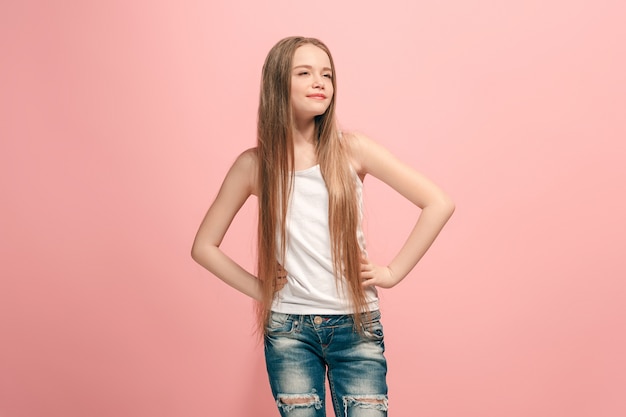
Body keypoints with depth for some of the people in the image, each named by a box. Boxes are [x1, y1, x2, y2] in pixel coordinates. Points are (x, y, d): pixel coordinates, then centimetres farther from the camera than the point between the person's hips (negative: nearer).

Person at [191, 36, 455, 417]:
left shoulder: (351, 150, -5)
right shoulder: (253, 164, -3)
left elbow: (439, 204, -6)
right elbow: (204, 247, 6)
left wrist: (392, 272, -6)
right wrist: (259, 289, -1)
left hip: (356, 327, 0)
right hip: (289, 331, 1)